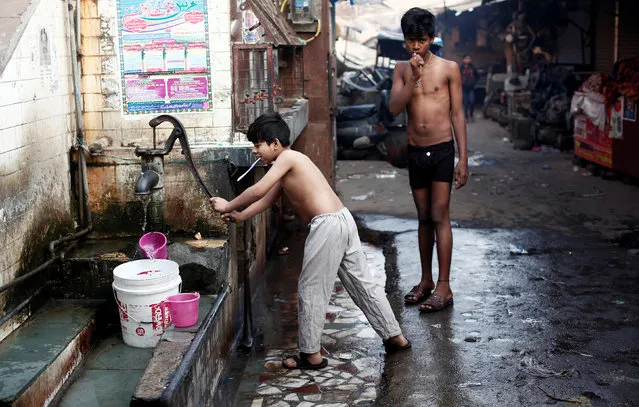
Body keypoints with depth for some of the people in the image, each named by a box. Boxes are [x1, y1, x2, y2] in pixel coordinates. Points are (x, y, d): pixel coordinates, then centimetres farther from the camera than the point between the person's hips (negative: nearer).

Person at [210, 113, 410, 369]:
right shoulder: (288, 165, 19)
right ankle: (395, 337, 25)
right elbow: (267, 199, 22)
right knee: (362, 282, 17)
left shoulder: (287, 157, -8)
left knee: (311, 290, 2)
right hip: (343, 220, 10)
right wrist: (239, 216, 17)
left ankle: (311, 355, 11)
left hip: (327, 225, -10)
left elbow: (259, 190, -15)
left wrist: (228, 206, -4)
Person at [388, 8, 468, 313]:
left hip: (442, 150, -4)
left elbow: (457, 114, -2)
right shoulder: (402, 70, 7)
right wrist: (414, 77, -18)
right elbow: (394, 108, -7)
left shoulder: (449, 69, -2)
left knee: (439, 217, -6)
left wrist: (463, 158, -6)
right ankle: (426, 280, 22)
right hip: (415, 152, 4)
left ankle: (444, 287, -1)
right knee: (424, 218, 12)